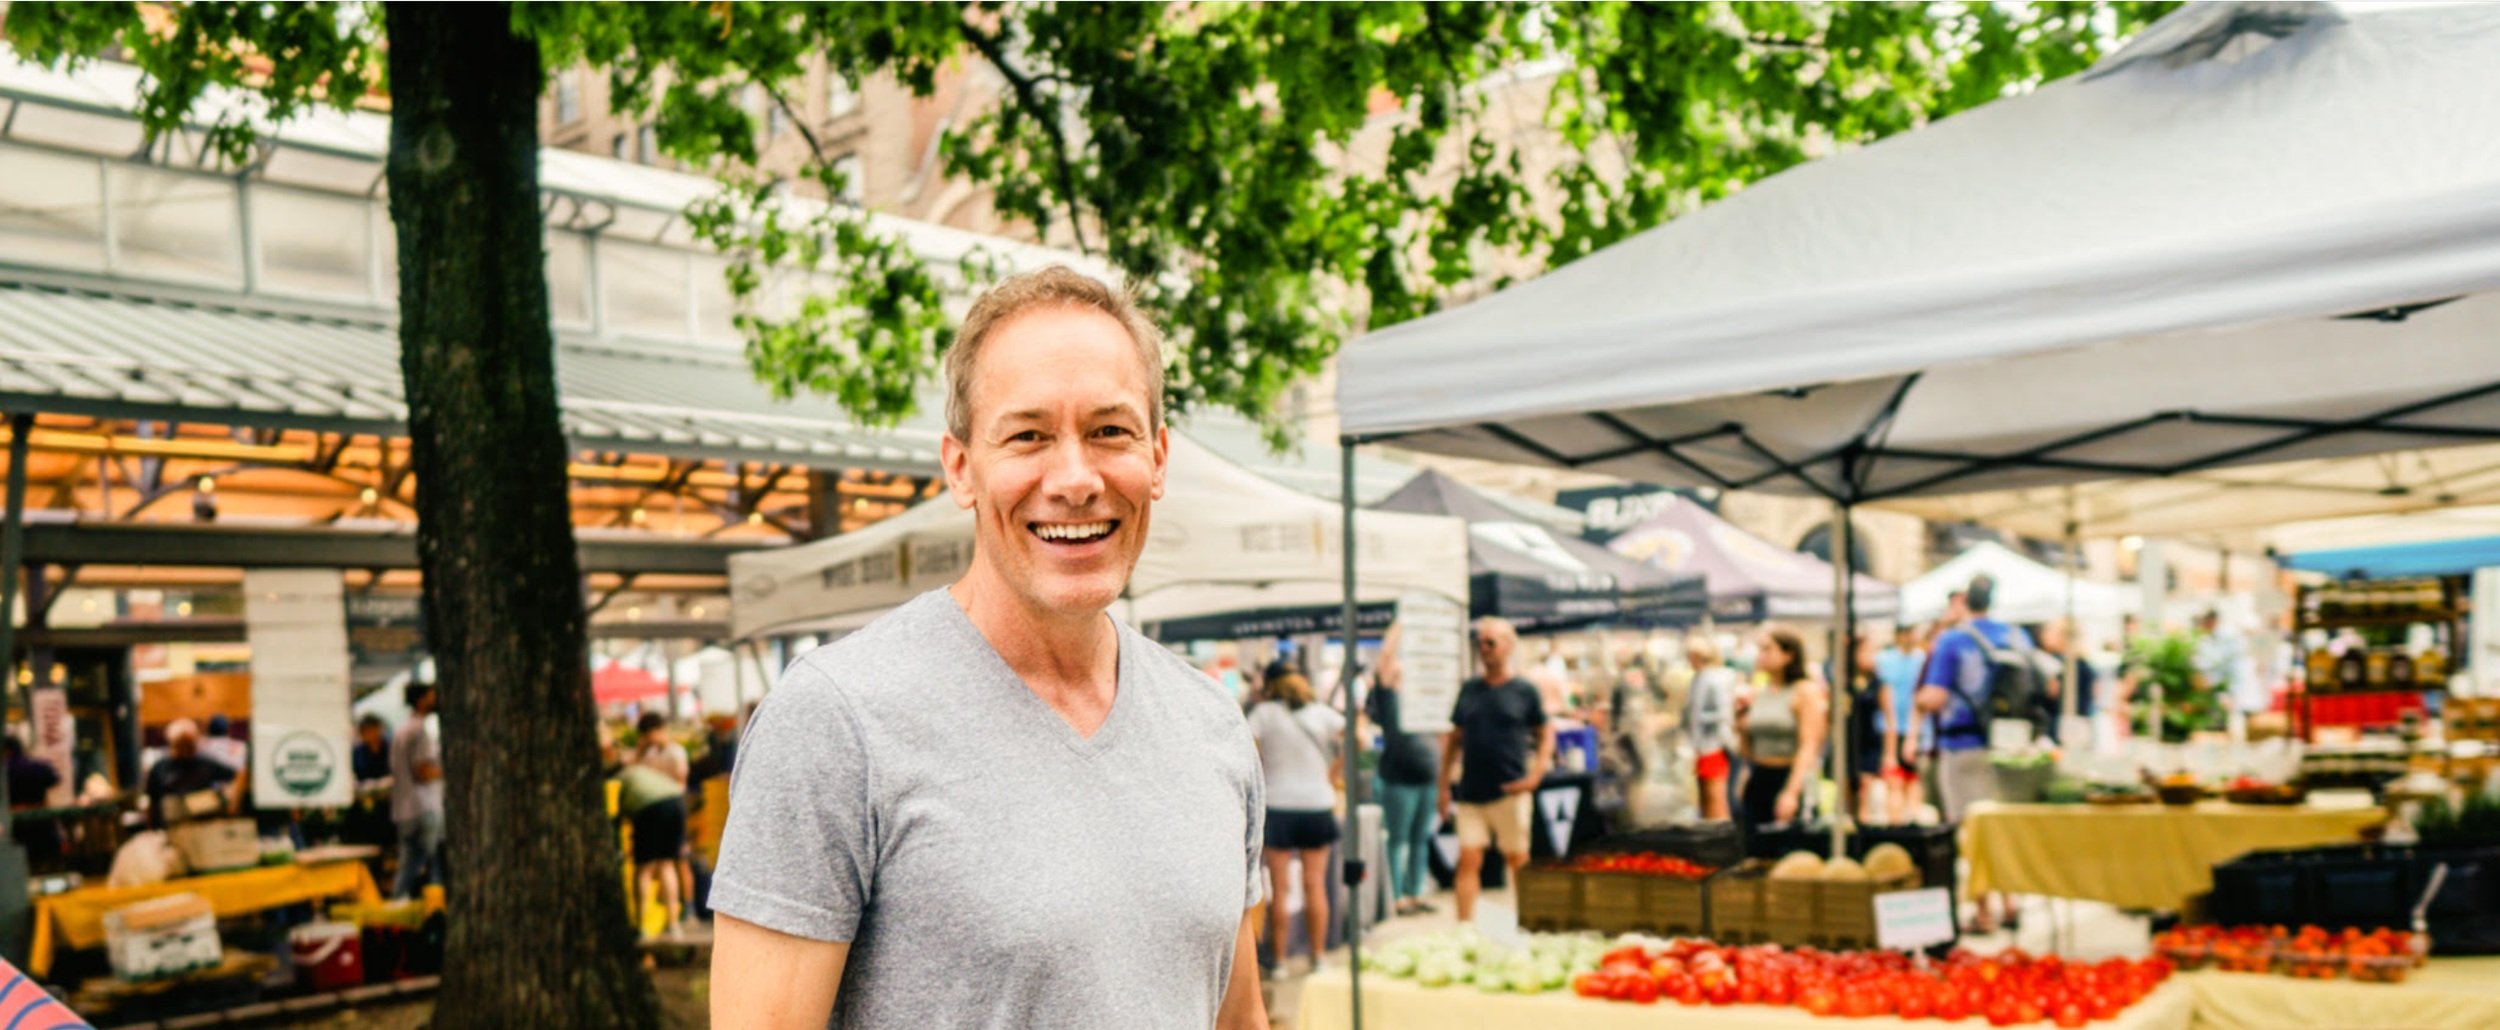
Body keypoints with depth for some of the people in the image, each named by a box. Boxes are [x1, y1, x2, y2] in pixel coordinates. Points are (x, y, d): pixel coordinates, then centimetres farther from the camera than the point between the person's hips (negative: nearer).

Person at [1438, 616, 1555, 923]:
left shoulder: (1525, 691, 1)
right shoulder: (1469, 689, 10)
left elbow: (1546, 735, 5)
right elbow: (1454, 739, 14)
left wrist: (1534, 776, -8)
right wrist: (1444, 785, 9)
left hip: (1510, 791, -2)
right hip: (1470, 792, 3)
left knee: (1518, 860, 6)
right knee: (1468, 860, -3)